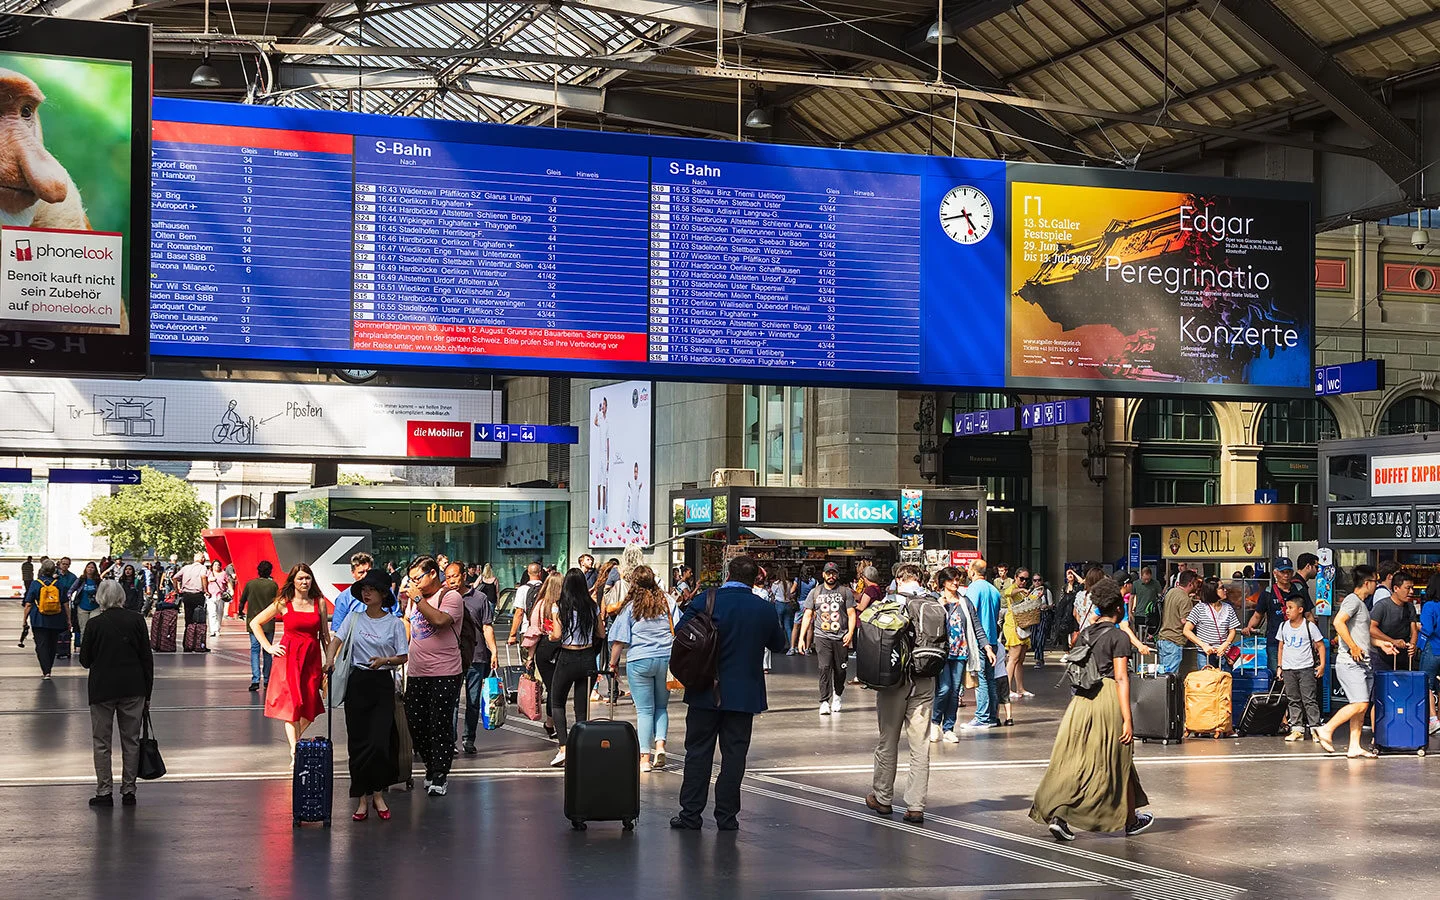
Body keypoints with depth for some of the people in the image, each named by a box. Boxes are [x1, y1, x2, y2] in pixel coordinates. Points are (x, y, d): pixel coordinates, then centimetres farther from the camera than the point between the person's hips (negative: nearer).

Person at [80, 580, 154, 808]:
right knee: (131, 740, 10)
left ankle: (105, 792, 6)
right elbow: (147, 658, -1)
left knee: (102, 742, 7)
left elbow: (85, 660, -1)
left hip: (102, 689, -2)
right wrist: (147, 692, 7)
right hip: (133, 688, 2)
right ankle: (128, 791, 12)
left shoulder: (94, 624, -9)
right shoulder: (136, 620, -3)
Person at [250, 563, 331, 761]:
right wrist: (268, 647, 0)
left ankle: (296, 739, 29)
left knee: (311, 707, 2)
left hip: (312, 658, 3)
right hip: (289, 657, -3)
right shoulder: (283, 603, 0)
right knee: (292, 703, -9)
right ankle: (294, 752, -8)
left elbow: (324, 635, 11)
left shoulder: (319, 602, 6)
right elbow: (255, 623, 7)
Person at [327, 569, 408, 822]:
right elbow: (337, 639, 0)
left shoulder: (395, 623, 2)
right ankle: (362, 798, 10)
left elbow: (403, 657, 2)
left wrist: (385, 660, -17)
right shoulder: (354, 618, 7)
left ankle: (378, 794, 7)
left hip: (383, 683, -2)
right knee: (358, 742, 2)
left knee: (379, 742, -10)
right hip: (357, 682, 2)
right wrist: (330, 660, -19)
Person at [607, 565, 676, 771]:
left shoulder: (630, 608, -2)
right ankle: (660, 744, -3)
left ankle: (645, 758, 1)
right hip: (667, 659, 2)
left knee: (644, 710, 2)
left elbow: (620, 640, -3)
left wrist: (613, 663, 8)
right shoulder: (667, 603, 5)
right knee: (661, 706, 16)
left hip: (639, 661, -2)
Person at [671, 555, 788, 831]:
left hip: (706, 692, -1)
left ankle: (690, 813, 8)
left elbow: (680, 632, -3)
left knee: (698, 751, 7)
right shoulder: (765, 610, -3)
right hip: (744, 693, 1)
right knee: (734, 754, 7)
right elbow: (779, 645, 11)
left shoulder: (705, 600, -9)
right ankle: (727, 816, 8)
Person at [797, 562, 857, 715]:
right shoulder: (815, 593, 11)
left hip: (841, 638, 1)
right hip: (822, 636, 0)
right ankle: (824, 701, -15)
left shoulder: (845, 592, 8)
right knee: (825, 667, -15)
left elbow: (851, 614, 5)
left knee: (840, 670, 4)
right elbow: (807, 616, 11)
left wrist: (850, 632, -10)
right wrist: (801, 638, 5)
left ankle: (837, 695, 29)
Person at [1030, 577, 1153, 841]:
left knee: (1075, 760, 3)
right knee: (1116, 762, 9)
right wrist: (1127, 719, -15)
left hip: (1082, 700, 5)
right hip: (1109, 700, -5)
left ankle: (1058, 814, -12)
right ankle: (1129, 820, 25)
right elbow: (1121, 678, -14)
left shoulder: (1084, 635, 11)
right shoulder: (1119, 637, -8)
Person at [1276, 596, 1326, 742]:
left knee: (1309, 700, -7)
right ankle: (1297, 729, 9)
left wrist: (1322, 665, -8)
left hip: (1306, 668, -4)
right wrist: (1280, 666, 13)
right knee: (1294, 701, 6)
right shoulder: (1284, 627, 8)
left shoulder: (1309, 626, -5)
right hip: (1288, 669, 4)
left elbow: (1320, 645, -1)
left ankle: (1315, 728, -3)